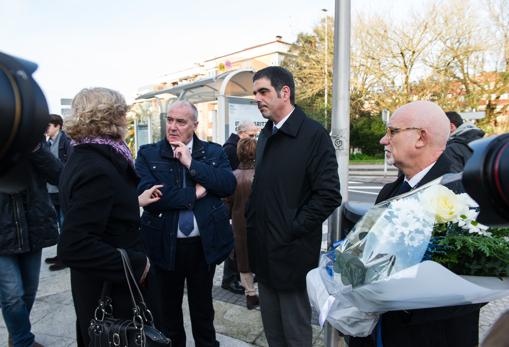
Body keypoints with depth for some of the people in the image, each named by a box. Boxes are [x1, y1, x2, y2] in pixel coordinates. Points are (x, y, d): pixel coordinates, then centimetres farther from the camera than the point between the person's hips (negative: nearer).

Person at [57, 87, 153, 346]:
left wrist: (135, 201, 14)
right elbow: (73, 247, -31)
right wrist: (136, 263, -25)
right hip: (110, 289, -9)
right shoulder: (97, 169, -26)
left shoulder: (82, 158, 5)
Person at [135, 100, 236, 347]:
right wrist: (194, 194, -16)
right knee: (167, 309, 19)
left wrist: (192, 163, -17)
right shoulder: (148, 154, -2)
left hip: (204, 244, 1)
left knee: (203, 308, 20)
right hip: (165, 245, 0)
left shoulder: (214, 152, 2)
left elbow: (229, 185, -13)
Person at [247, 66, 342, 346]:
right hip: (263, 252, 7)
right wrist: (252, 221, 7)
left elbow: (329, 195, -17)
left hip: (292, 254, -7)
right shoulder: (266, 135, 11)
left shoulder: (314, 135, -13)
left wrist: (292, 230, -15)